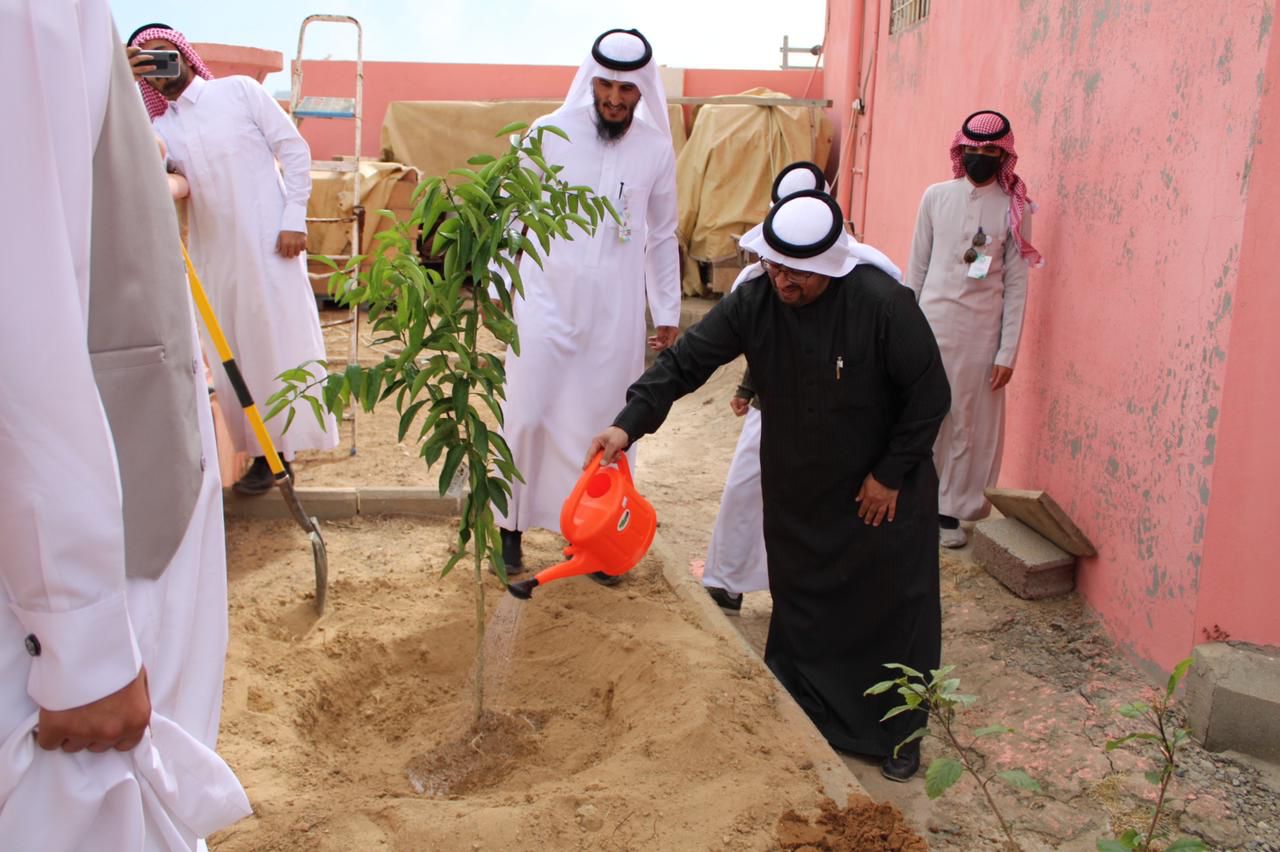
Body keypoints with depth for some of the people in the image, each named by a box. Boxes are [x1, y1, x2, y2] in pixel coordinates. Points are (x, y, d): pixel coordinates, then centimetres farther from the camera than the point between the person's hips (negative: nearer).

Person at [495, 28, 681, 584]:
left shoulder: (657, 150, 3)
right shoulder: (549, 133, -4)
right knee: (527, 416, 0)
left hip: (617, 311, 2)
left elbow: (662, 237, 11)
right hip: (546, 299, -2)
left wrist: (668, 313, 10)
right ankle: (511, 528, 16)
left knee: (605, 424, 6)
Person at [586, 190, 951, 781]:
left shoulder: (883, 304, -26)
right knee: (799, 608, 15)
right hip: (795, 490, 3)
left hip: (881, 489, -3)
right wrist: (630, 422, -27)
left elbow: (930, 395, -17)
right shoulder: (754, 302, -15)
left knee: (893, 609, 8)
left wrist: (891, 474, -13)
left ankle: (898, 733, 28)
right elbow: (686, 361, -14)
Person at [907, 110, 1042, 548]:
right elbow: (917, 266, 7)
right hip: (932, 323, 1)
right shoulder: (936, 196, 3)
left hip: (982, 330, -1)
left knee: (972, 424, 5)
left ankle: (951, 509, 17)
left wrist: (1008, 351, -6)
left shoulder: (1014, 208, -2)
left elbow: (1016, 284, -3)